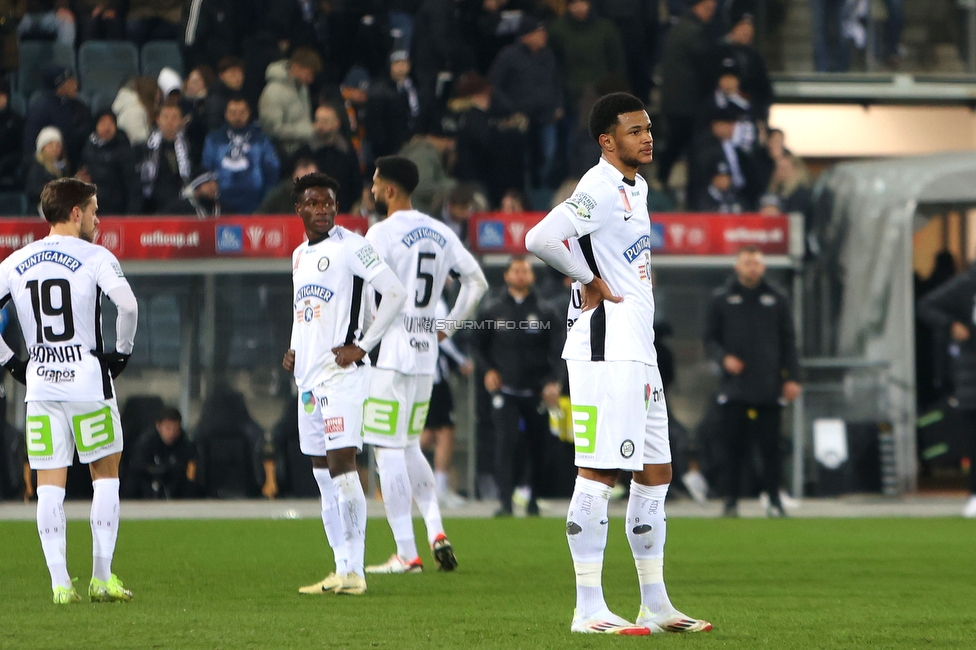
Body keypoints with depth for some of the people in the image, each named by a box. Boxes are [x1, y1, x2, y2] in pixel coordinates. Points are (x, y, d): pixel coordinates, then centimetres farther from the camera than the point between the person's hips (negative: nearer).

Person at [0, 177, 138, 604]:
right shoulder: (94, 257, -5)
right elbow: (127, 304, -21)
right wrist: (122, 351, -7)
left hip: (39, 386, 3)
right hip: (88, 381, -3)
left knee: (49, 485, 4)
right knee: (105, 474, 10)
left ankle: (60, 583, 0)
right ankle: (102, 578, 5)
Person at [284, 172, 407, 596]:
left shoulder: (350, 246, -8)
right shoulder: (299, 255, 17)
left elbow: (395, 293, -14)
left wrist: (362, 346, -14)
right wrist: (294, 351, 13)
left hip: (340, 371, -9)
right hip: (308, 376, 9)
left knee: (341, 466, -14)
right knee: (323, 474, 7)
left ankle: (354, 571, -15)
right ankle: (341, 570, 10)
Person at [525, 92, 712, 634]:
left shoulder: (637, 187, 17)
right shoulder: (599, 189, -14)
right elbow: (541, 238, -28)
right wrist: (591, 280, -16)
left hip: (640, 353, 10)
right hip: (606, 350, -10)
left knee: (656, 475, 12)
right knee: (599, 474, -9)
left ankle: (656, 605, 19)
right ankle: (589, 609, -7)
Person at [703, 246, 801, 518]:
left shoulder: (777, 299, 11)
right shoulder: (721, 299, 9)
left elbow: (788, 341, 11)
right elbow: (710, 338, 11)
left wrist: (791, 378, 3)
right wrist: (723, 358, -9)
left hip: (769, 387, 0)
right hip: (734, 386, 0)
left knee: (771, 445, -3)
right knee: (734, 446, -2)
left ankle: (774, 500, 2)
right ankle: (731, 501, 4)